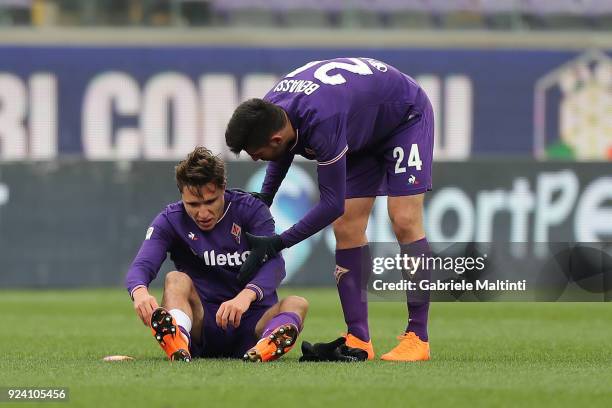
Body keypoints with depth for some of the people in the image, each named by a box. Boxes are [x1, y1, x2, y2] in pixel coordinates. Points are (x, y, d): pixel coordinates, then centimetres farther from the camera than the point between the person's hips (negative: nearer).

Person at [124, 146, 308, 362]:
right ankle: (178, 341, -56)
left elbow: (273, 263, -19)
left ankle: (267, 346, -60)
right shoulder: (170, 220, -1)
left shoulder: (250, 210, -4)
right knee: (176, 279, -26)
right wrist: (140, 292, -43)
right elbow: (141, 265, -17)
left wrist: (246, 296, -41)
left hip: (254, 321, 0)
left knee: (297, 303, -27)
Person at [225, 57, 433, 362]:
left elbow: (332, 204, -35)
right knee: (346, 230, -3)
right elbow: (285, 151, 8)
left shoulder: (322, 123, -43)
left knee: (404, 221, -18)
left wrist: (277, 244, -31)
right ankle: (359, 340, -2)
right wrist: (263, 199, 0)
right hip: (362, 133, 8)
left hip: (405, 116, -8)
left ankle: (417, 339, -14)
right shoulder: (269, 110, -19)